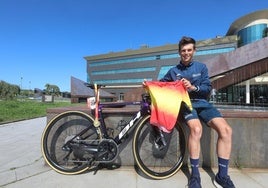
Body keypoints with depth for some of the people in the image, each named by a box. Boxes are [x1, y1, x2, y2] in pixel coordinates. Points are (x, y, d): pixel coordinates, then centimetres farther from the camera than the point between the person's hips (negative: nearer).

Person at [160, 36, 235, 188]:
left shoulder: (201, 67, 11)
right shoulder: (173, 71, 12)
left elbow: (208, 88, 4)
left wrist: (193, 87, -16)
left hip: (202, 103, 2)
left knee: (226, 129, -21)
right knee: (196, 129, -33)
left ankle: (222, 175, -8)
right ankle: (195, 175, -19)